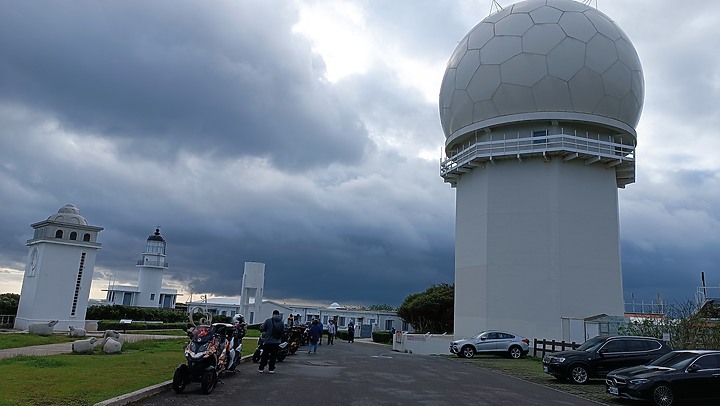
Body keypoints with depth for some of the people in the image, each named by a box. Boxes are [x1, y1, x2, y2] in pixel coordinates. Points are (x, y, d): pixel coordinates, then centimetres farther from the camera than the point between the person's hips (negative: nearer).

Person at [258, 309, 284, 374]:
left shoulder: (268, 321, -10)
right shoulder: (282, 322, -2)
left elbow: (262, 329, -3)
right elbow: (283, 331, 4)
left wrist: (261, 327, 19)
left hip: (268, 341, -1)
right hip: (277, 342, 1)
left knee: (265, 355, 10)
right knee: (273, 355, 10)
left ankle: (261, 368, 16)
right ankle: (271, 369, 11)